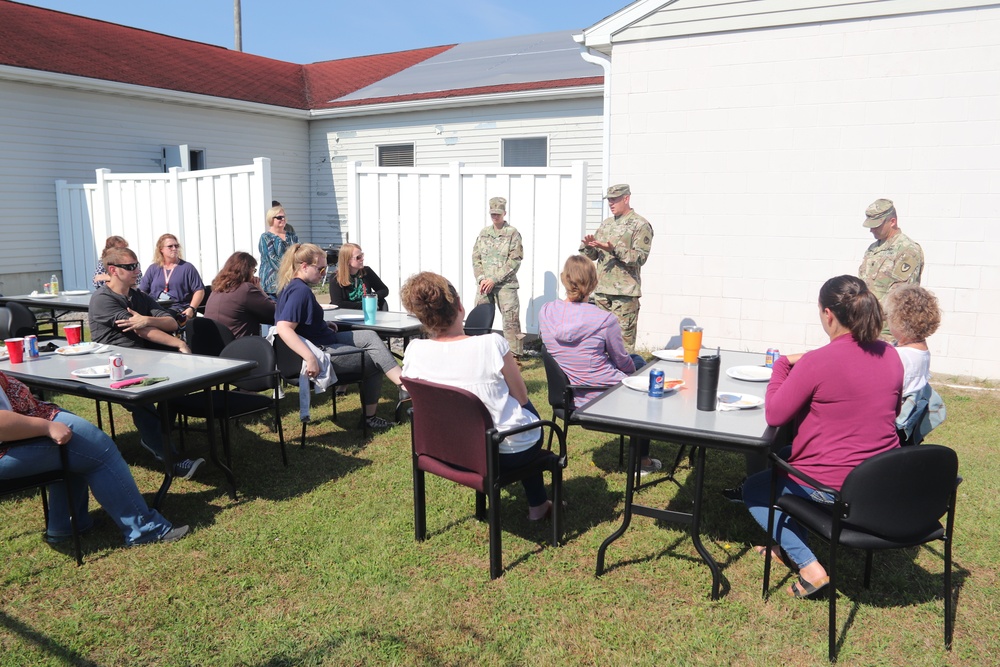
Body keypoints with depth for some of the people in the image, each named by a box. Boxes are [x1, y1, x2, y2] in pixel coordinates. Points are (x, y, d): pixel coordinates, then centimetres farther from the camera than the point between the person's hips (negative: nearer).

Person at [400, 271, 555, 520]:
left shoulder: (413, 352, -15)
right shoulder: (492, 345, -26)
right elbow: (521, 397, -11)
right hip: (508, 452, -4)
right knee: (529, 410, 31)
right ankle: (537, 504, 40)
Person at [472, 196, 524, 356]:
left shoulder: (513, 233, -3)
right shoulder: (484, 233, 11)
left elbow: (515, 261, -10)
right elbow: (476, 258, 9)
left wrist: (494, 279, -14)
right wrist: (481, 279, -6)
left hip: (506, 284, -5)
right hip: (485, 285, 5)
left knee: (510, 319, -6)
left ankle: (514, 355, 0)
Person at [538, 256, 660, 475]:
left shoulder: (545, 312, -9)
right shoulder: (605, 319, -23)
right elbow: (622, 361, -8)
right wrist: (633, 367, 17)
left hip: (566, 396, 6)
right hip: (603, 398, -6)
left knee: (637, 360, 27)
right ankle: (643, 461, 35)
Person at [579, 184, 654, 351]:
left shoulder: (640, 225, -4)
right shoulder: (606, 224, 17)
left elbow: (641, 257, -14)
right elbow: (593, 255, 18)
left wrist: (614, 249, -24)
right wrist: (589, 246, -6)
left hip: (625, 291, -7)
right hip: (602, 288, 7)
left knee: (623, 337, -6)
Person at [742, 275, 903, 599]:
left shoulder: (817, 362, -23)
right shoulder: (890, 355, -1)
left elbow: (774, 415, -15)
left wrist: (784, 364, -2)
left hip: (835, 490, -7)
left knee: (753, 489, 19)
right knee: (785, 457, 30)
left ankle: (809, 566, 7)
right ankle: (788, 546, 37)